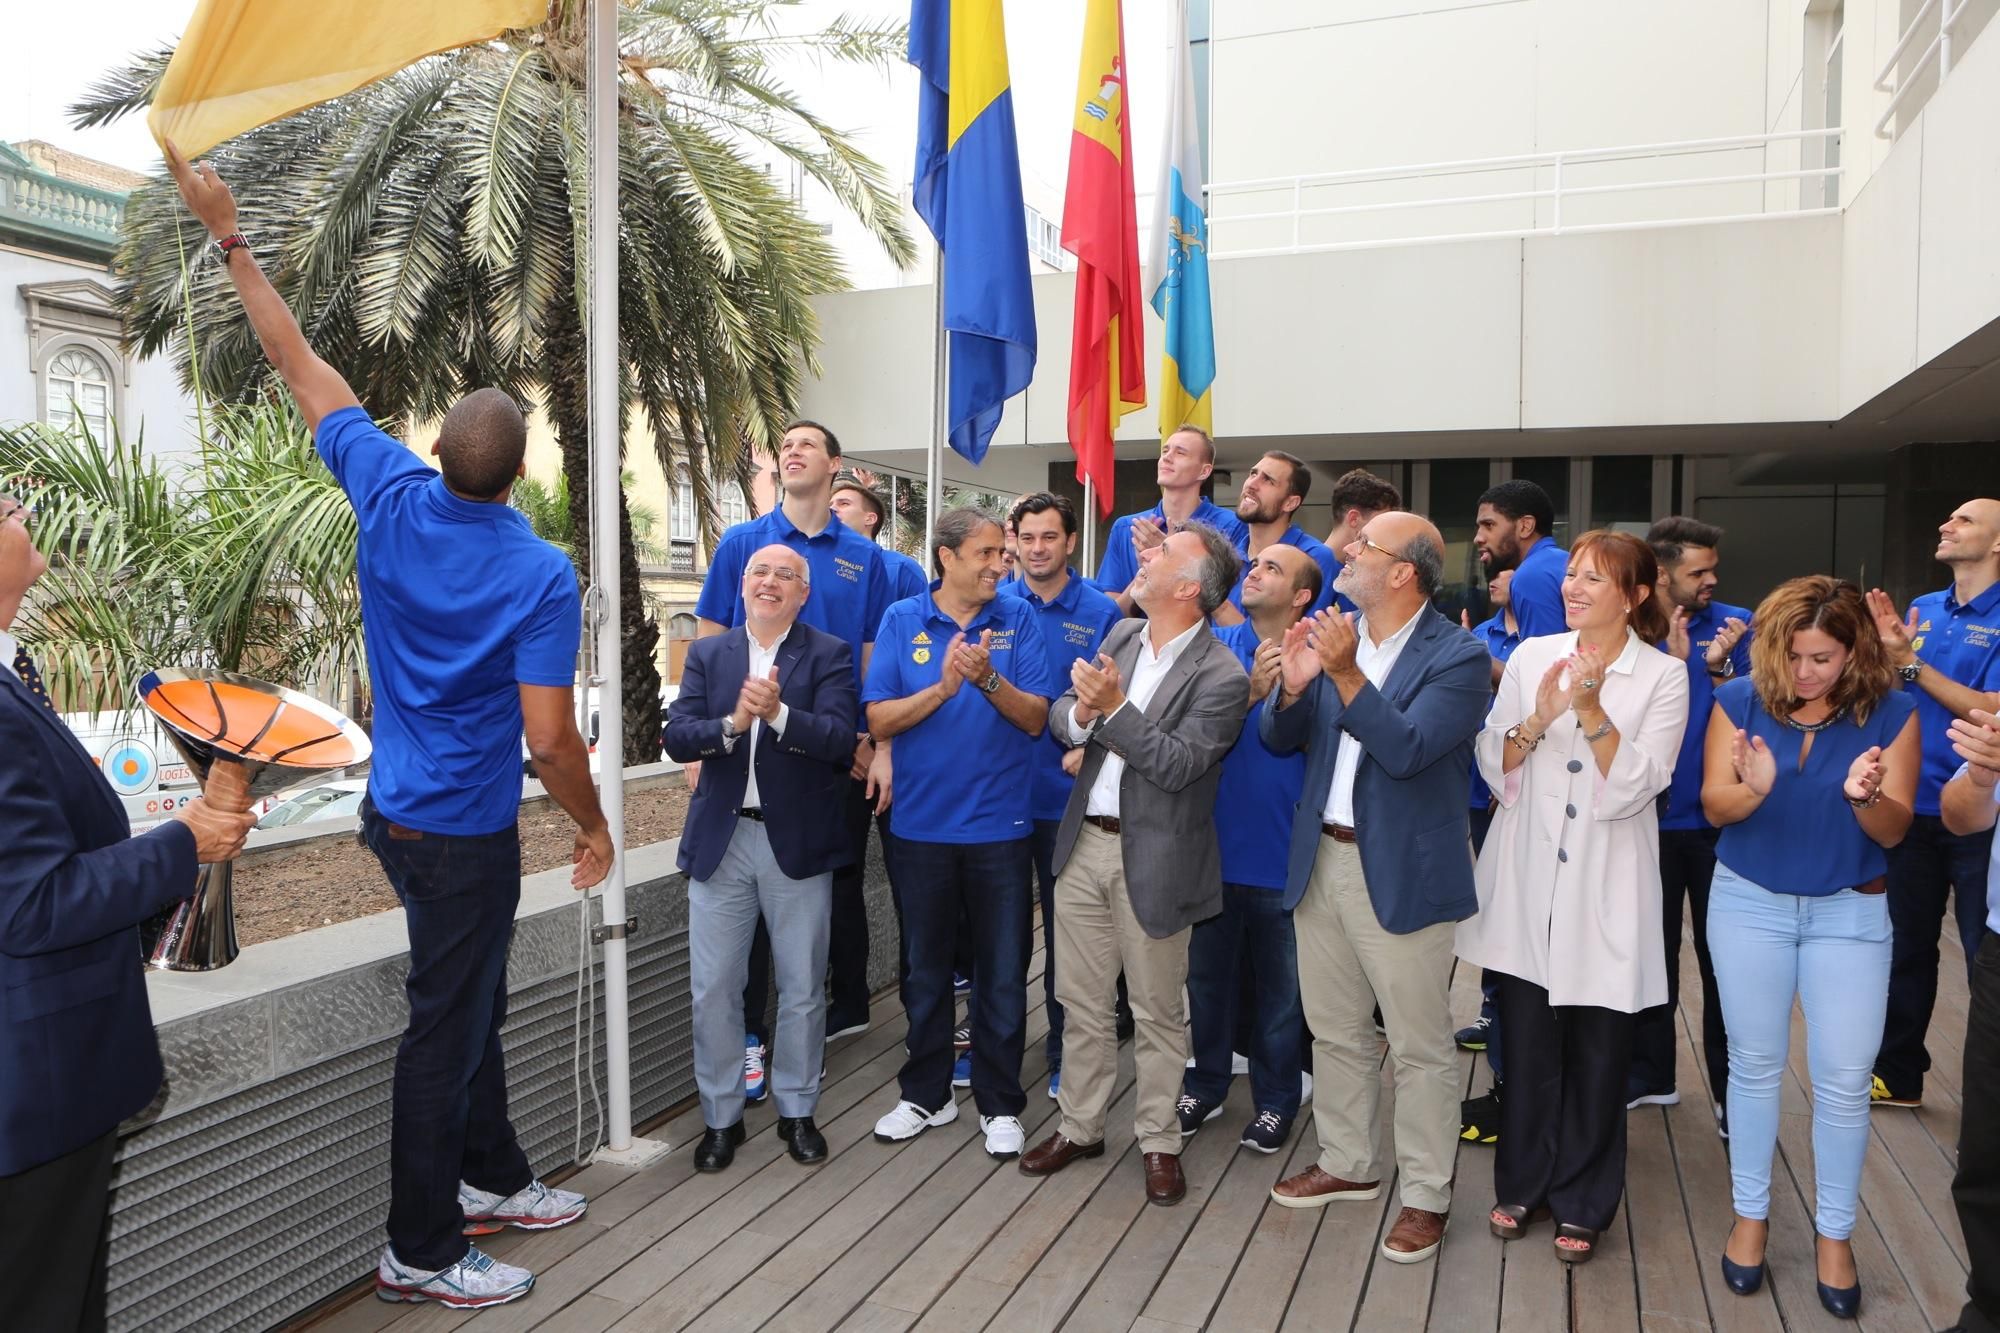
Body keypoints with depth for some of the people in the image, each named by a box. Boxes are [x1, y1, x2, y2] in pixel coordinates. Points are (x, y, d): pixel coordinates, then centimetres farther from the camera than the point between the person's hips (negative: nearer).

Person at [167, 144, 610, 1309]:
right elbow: (549, 738, -23)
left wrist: (231, 238, 12)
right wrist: (597, 826, -6)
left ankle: (491, 1176, 38)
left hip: (396, 809, 7)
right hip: (467, 832, -7)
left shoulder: (392, 499, -7)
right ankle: (421, 1253, 18)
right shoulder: (542, 574, -22)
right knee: (447, 1027, 4)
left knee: (472, 999, 22)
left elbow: (304, 367, 4)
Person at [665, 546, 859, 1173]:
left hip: (798, 842, -2)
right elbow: (677, 737, -4)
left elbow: (839, 737, -14)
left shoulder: (828, 655, -1)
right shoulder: (707, 654, 7)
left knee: (802, 990, 9)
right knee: (713, 991, 7)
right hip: (720, 840, 2)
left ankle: (796, 1111, 27)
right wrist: (732, 725, -22)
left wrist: (778, 712, -29)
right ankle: (720, 1116, 24)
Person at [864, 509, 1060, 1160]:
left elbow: (1035, 718, -7)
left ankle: (999, 1104, 23)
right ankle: (927, 1094, 31)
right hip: (922, 823, 1)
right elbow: (879, 719, -7)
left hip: (999, 824, -1)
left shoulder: (1018, 619, -1)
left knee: (1002, 973, 7)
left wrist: (988, 679, -24)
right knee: (925, 967, 14)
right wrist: (943, 687, -21)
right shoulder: (902, 619, 0)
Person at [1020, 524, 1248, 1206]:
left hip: (1151, 860, -6)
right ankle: (1079, 1125, 32)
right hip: (1083, 842, 6)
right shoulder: (1122, 635, 6)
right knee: (1081, 1000, 16)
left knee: (1157, 1011, 10)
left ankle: (1158, 1140, 27)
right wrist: (1080, 711, -15)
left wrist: (1115, 707, -25)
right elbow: (1061, 715, 7)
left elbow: (1177, 766, -21)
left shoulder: (1221, 678, -15)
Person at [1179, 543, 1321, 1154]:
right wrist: (1251, 690, -23)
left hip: (1281, 851, -2)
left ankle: (1275, 1099, 29)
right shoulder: (1218, 646, 0)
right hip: (1217, 843, 3)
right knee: (1209, 973, 17)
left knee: (1281, 986, 12)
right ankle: (1205, 1082, 35)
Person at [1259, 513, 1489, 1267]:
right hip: (1321, 860, 6)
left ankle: (1426, 1195, 22)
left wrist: (1346, 673, -31)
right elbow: (1279, 740, 5)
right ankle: (1349, 1163, 36)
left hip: (1402, 872, -6)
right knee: (1335, 1031, 19)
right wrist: (1293, 687, -15)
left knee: (1418, 1045, 6)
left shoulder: (1457, 657, -12)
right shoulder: (1334, 634, 4)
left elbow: (1405, 752, -24)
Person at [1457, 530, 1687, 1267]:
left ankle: (1580, 1202, 25)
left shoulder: (1664, 676, -3)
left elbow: (1633, 788, -11)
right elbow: (1493, 768, 1)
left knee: (1596, 1052, 7)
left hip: (1604, 892, -2)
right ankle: (1522, 1184, 29)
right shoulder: (1532, 654, 4)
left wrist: (1590, 709, -22)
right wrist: (1536, 718, -17)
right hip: (1526, 883, 2)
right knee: (1527, 1043, 11)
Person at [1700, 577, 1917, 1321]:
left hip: (1849, 911, 0)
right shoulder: (1740, 700, -9)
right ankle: (1751, 1215, 28)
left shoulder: (1890, 712, -10)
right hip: (1749, 902, 1)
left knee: (1843, 1080, 3)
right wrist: (1753, 788, -33)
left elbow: (1894, 830, -10)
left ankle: (1834, 1234, 22)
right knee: (1754, 1063, 12)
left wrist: (1866, 797, -33)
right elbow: (1714, 806, -10)